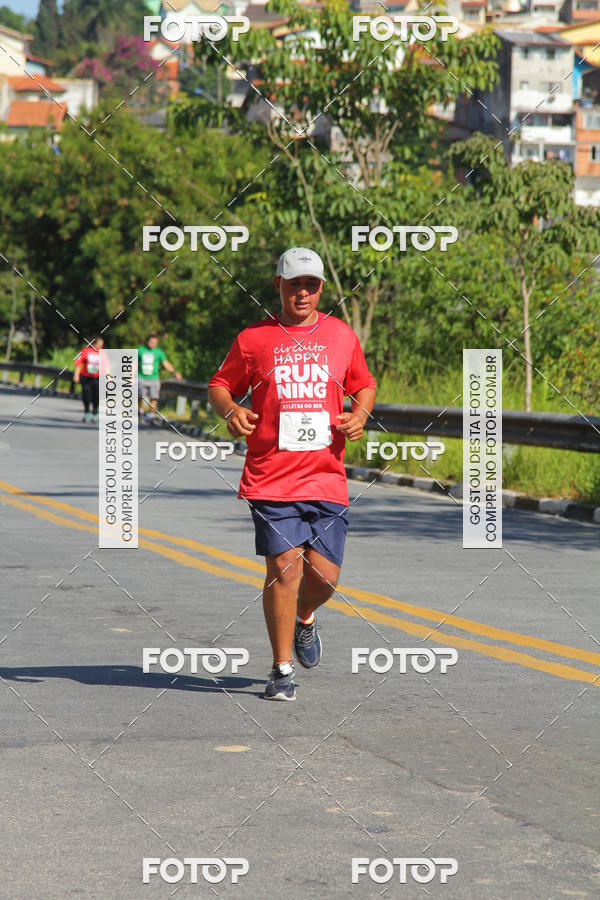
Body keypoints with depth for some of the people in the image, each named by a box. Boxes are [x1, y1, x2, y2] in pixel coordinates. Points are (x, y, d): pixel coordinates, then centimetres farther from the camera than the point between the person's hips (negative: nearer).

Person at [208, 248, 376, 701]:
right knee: (284, 566, -10)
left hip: (327, 476, 2)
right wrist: (231, 410, -9)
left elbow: (365, 385, 22)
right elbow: (220, 385, 12)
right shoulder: (253, 339, 4)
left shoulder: (342, 335, 10)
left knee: (325, 574, -2)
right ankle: (282, 669, 3)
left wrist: (360, 414, 1)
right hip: (271, 478, -2)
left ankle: (304, 618, 34)